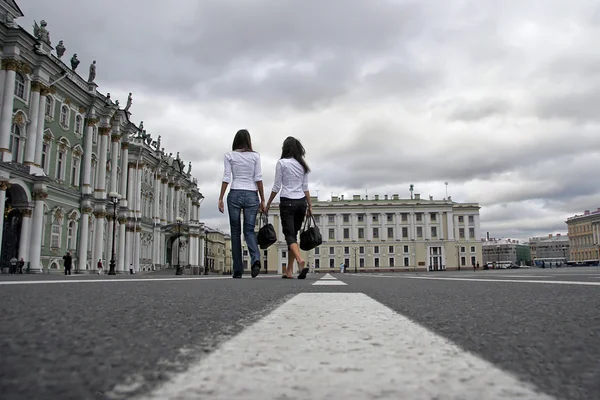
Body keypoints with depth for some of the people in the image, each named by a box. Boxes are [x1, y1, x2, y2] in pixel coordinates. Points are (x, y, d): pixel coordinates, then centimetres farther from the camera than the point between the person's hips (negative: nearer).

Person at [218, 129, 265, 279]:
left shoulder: (229, 155, 4)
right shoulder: (255, 156, 5)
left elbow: (226, 178, -2)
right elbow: (258, 179, 1)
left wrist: (220, 199, 0)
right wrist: (263, 200, 4)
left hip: (235, 194, 0)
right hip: (251, 195, 1)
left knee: (235, 232, 7)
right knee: (249, 230, 5)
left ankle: (238, 271, 7)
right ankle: (255, 259, -22)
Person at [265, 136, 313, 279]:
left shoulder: (282, 163, -4)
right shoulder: (303, 165, 10)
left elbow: (276, 187, -5)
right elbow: (305, 188, 9)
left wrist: (268, 204, 3)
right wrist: (310, 206, 12)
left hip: (287, 202, -5)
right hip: (301, 202, 5)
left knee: (289, 235, -6)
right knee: (294, 235, 12)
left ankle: (300, 261, -31)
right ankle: (289, 270, 14)